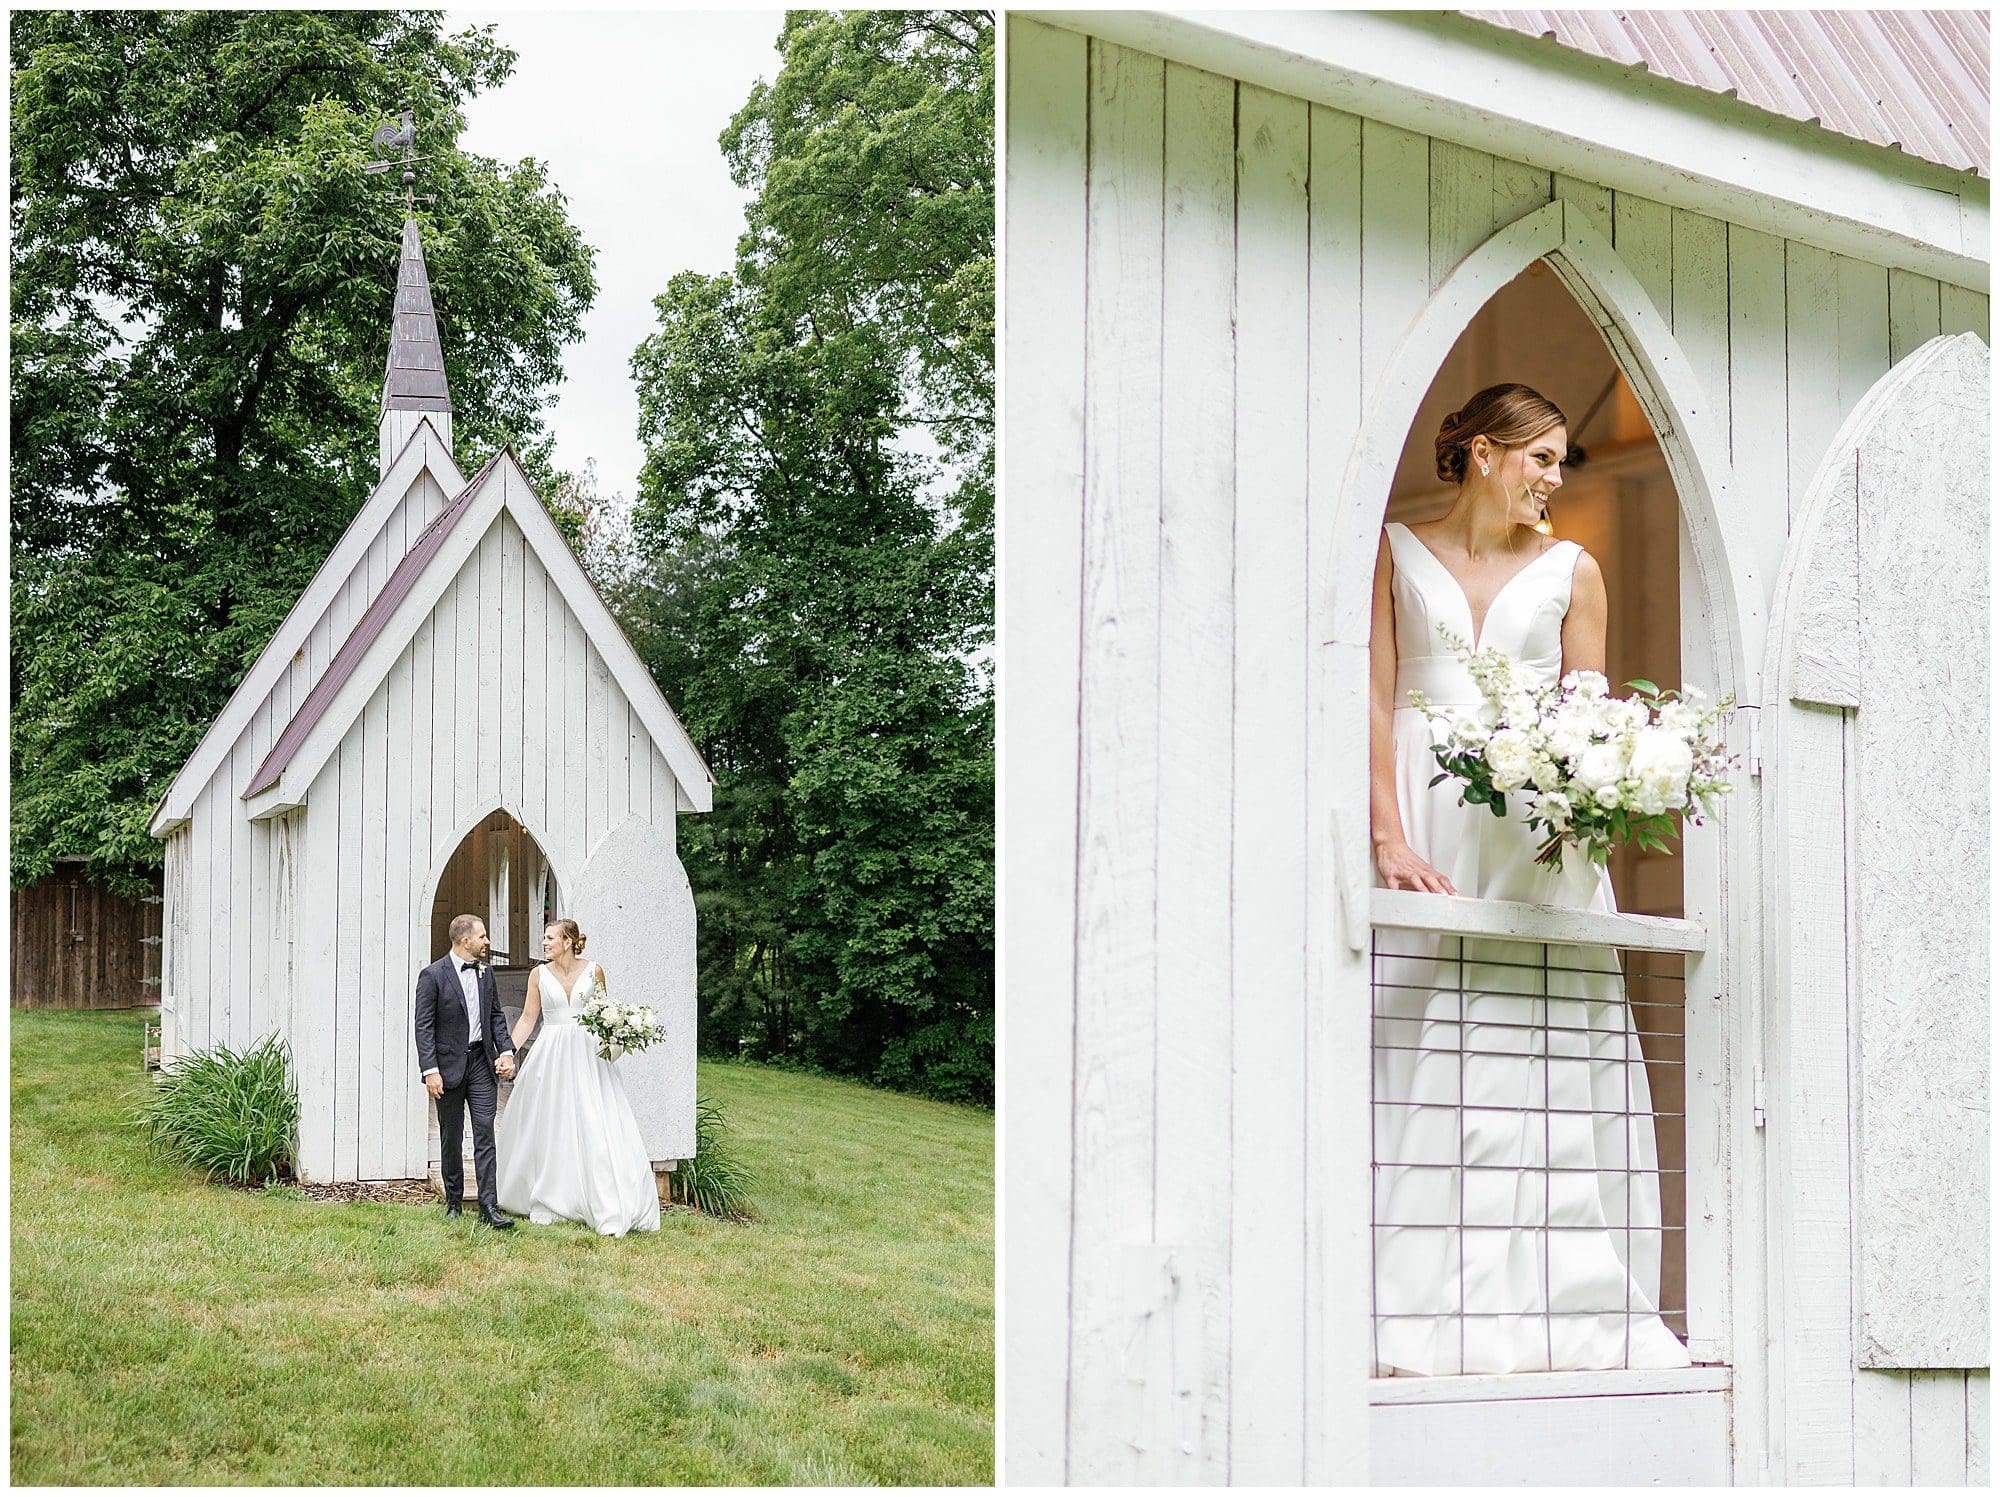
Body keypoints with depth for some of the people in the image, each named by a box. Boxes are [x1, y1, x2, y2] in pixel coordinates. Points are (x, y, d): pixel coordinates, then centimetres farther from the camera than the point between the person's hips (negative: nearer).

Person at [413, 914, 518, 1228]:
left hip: (482, 1062, 4)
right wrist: (430, 1070, -16)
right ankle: (453, 1202, 22)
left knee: (485, 1135, -5)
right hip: (449, 1065, -4)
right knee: (451, 1140, 8)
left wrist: (505, 1050, 2)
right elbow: (424, 1026, -10)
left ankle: (489, 1208, -9)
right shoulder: (432, 975, -9)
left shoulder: (485, 972, 9)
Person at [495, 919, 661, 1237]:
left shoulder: (593, 971, 2)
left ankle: (609, 1214, -7)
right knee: (549, 1131, 5)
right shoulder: (539, 974, 4)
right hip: (551, 1056, 1)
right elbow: (528, 1018, 6)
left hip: (587, 1055, -1)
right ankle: (547, 1204, 18)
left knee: (596, 1132, -7)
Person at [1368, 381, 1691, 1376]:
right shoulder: (1395, 552, 9)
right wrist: (1389, 838, -12)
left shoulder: (1571, 571, 14)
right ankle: (1420, 1322, -8)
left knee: (1543, 1070, -5)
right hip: (1421, 817, -1)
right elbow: (1375, 702, 1)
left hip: (1535, 834, 2)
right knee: (1414, 1068, -8)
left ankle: (1560, 1314, -4)